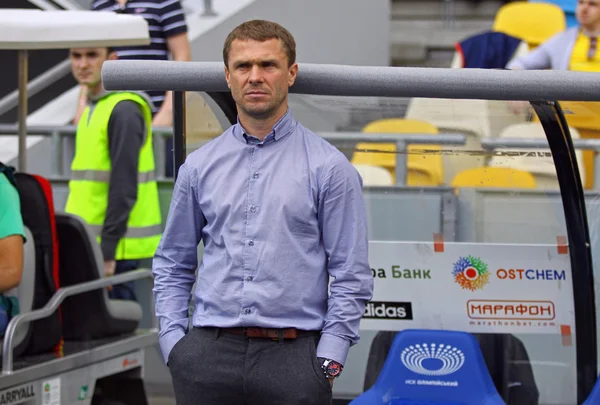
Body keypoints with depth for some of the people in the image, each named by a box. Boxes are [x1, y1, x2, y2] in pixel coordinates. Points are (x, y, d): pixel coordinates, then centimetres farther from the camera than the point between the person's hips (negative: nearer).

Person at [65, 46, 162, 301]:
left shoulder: (124, 111, -13)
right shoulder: (93, 107, 17)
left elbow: (124, 189, -18)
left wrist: (107, 253, -20)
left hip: (115, 245, -9)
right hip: (88, 243, 9)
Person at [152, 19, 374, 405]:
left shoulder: (329, 167, 2)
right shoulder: (200, 166, 12)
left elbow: (351, 276, 0)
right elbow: (172, 265, 16)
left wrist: (327, 362, -7)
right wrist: (174, 343, 5)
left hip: (291, 358, -3)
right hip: (208, 355, 3)